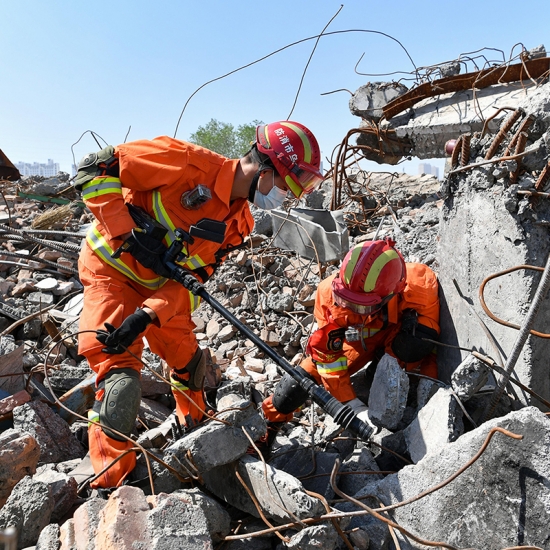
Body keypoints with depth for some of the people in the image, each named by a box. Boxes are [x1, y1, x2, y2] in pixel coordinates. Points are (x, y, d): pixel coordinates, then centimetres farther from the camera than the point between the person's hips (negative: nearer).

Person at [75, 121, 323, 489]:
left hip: (161, 285, 6)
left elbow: (192, 276, -12)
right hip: (111, 268, -6)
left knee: (187, 358, 10)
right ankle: (112, 480, -2)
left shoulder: (239, 224, -7)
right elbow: (96, 169, -24)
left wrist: (147, 315, -27)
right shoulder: (189, 162, -29)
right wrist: (128, 235, -30)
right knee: (119, 368, -15)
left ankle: (196, 429, 37)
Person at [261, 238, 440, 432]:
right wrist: (353, 405, -26)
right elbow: (327, 357, -25)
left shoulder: (417, 284, -38)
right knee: (298, 382, -9)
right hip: (355, 339, 1)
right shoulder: (329, 295, -35)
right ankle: (268, 422, 18)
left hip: (395, 333, 0)